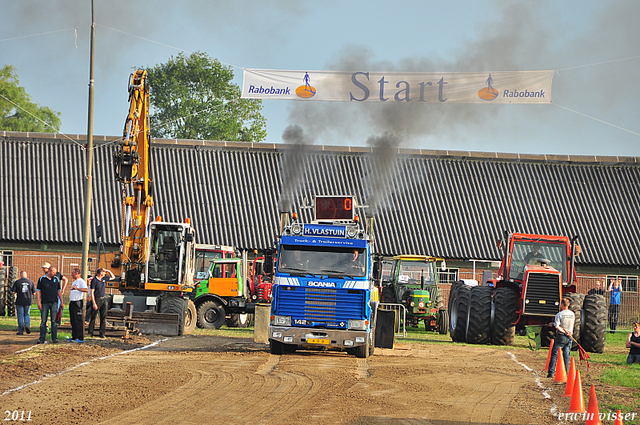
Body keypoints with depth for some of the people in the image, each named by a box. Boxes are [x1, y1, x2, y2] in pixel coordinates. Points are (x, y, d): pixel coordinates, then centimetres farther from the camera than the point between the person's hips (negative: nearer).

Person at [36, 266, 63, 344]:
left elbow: (59, 291, 16)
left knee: (54, 321, 0)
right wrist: (39, 302, -6)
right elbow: (38, 291, 3)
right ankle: (42, 338, 2)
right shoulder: (41, 279, 3)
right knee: (43, 321, -1)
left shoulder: (56, 279, 11)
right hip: (44, 303, -2)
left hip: (54, 302, 2)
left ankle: (54, 338, 3)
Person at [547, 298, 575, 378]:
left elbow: (557, 326, -20)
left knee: (554, 354, 2)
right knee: (566, 356, 7)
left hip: (561, 336, -5)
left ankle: (551, 372, -1)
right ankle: (565, 373, 4)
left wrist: (564, 331, -11)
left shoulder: (559, 314, -10)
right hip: (569, 337, 5)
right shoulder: (572, 314, 8)